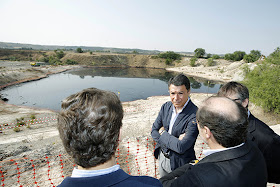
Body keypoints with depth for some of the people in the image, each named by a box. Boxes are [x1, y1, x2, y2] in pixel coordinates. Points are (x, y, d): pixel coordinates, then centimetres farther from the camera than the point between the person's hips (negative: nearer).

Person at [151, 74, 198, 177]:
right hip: (162, 157, 6)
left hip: (180, 163, -5)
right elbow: (154, 131, -4)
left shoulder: (194, 115, -27)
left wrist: (163, 132, -17)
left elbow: (181, 147, -30)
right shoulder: (166, 106, -7)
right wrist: (172, 140, -19)